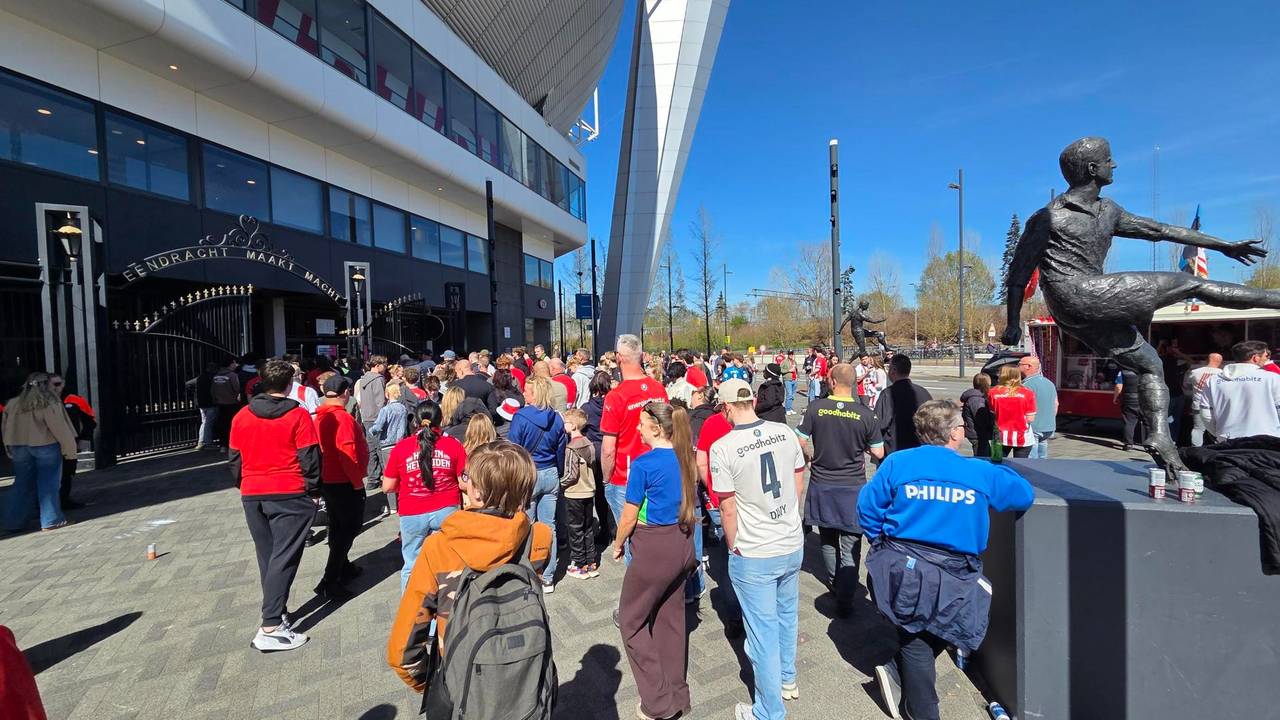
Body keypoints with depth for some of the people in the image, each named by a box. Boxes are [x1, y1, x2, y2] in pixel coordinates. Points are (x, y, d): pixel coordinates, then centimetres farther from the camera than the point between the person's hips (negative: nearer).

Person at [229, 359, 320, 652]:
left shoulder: (241, 416, 4)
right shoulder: (298, 415, -11)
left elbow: (234, 459, 11)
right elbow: (310, 458, -10)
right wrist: (313, 490, 2)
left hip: (252, 495, 5)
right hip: (289, 495, -5)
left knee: (266, 558, 19)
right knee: (283, 559, -2)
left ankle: (276, 612, 31)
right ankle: (270, 627, -5)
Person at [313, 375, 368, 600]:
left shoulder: (320, 416, 4)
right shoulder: (342, 417, -22)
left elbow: (323, 447, 12)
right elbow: (347, 454, -26)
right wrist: (357, 481, -15)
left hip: (327, 480, 9)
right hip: (344, 482, -9)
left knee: (338, 526, 20)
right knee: (350, 528, 1)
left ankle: (343, 567, 35)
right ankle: (329, 582, 0)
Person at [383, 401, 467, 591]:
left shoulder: (401, 448, -1)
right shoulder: (454, 445, -3)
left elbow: (387, 488, 3)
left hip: (412, 515, 1)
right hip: (446, 511, 0)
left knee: (411, 565, 16)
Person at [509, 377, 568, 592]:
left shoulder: (521, 417, -13)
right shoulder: (556, 419, 2)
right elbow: (560, 451, 9)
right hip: (550, 475, 5)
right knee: (549, 527, 10)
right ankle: (547, 579, 20)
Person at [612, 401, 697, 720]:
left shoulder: (644, 463, -20)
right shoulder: (685, 457, 0)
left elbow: (629, 516, -13)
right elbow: (685, 501, 9)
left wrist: (618, 545, 4)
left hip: (654, 550, -7)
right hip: (683, 544, 7)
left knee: (631, 620, 13)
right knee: (671, 619, 20)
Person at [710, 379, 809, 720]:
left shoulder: (722, 448, -20)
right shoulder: (785, 432, -6)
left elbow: (728, 510, -14)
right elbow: (799, 486, 6)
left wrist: (734, 548, 2)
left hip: (753, 555, -5)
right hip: (793, 545, 6)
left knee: (763, 631, 10)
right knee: (787, 615, 26)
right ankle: (787, 679, 48)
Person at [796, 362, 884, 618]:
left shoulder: (816, 408, -11)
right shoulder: (865, 414, -11)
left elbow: (800, 443, -6)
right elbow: (879, 453, -4)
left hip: (822, 485, 2)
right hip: (853, 487, -1)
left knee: (827, 539, 22)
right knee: (850, 546, 7)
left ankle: (834, 581, 40)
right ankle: (845, 599, 10)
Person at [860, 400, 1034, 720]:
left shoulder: (897, 463, -8)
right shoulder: (981, 472, -8)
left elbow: (867, 508, -6)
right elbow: (1024, 495, 8)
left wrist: (884, 543, 10)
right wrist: (998, 470, 24)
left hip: (901, 569, 1)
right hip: (951, 578, 0)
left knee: (915, 637, 23)